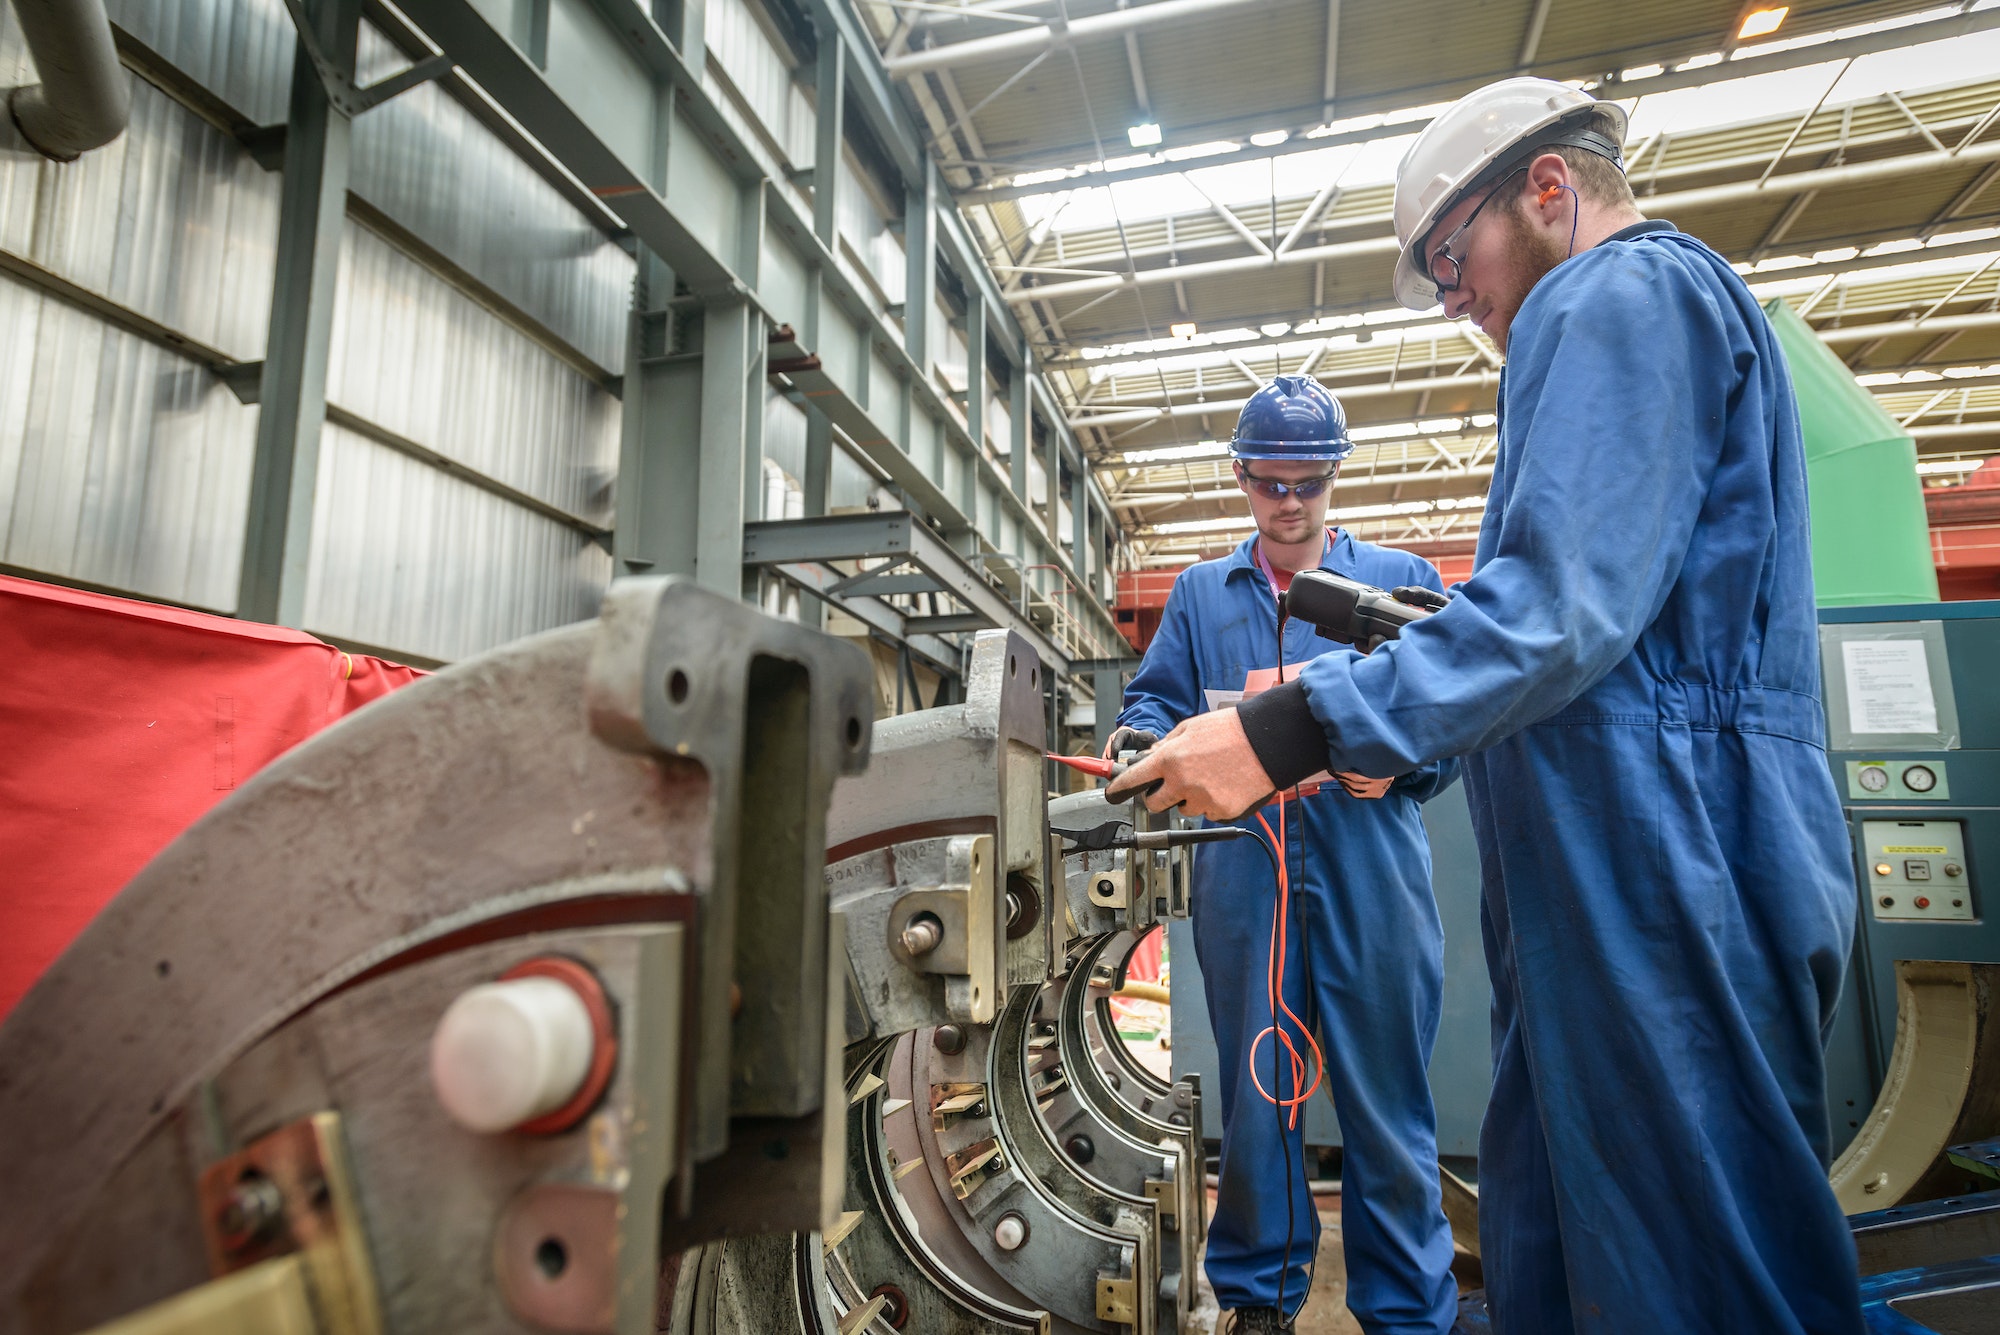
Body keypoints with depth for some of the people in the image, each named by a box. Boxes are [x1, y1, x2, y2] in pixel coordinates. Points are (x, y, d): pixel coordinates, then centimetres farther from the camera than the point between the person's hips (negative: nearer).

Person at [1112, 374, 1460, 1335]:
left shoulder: (1401, 579, 10)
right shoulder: (1199, 593, 16)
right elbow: (1157, 699, 14)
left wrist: (1402, 761, -12)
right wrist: (1140, 739, -8)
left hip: (1370, 878, -1)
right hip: (1242, 877, 2)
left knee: (1384, 1103, 5)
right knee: (1255, 1093, 11)